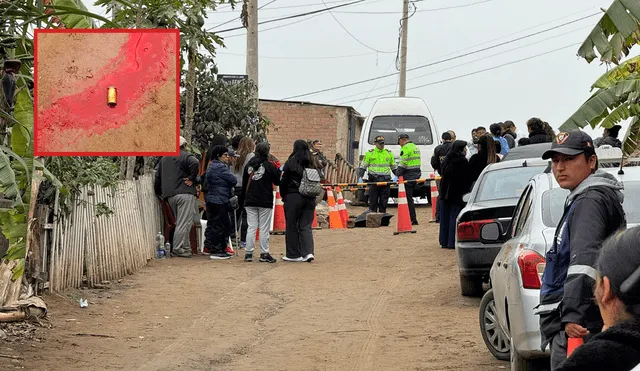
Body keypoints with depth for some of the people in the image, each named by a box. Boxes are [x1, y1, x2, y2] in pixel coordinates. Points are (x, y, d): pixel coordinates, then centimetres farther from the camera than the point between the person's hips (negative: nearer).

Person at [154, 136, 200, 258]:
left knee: (180, 222, 13)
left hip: (169, 196, 7)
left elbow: (157, 178, 19)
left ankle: (185, 247, 13)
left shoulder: (163, 159, 20)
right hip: (185, 193, -7)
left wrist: (159, 193, 26)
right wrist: (191, 178, -11)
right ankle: (178, 249, -10)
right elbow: (195, 163, -23)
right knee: (184, 222, -6)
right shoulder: (185, 156, -1)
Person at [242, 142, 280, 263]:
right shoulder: (269, 166, -9)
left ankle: (248, 253, 3)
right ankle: (264, 254, 3)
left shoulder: (249, 165, 6)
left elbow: (244, 184, 11)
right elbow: (277, 181, -1)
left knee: (251, 227, 6)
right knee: (264, 228, 1)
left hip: (250, 202, 4)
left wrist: (244, 199, 19)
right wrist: (278, 170, 15)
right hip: (265, 203, -4)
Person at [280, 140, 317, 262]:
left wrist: (283, 196, 7)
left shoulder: (290, 163, -7)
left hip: (293, 197, -3)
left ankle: (293, 254, 10)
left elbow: (284, 181, -4)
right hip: (310, 198, 3)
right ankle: (308, 252, -8)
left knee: (292, 226, 6)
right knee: (306, 226, 7)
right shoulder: (312, 163, 1)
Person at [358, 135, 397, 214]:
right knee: (373, 200, -2)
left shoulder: (389, 153, 14)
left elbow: (394, 166, 22)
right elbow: (363, 166, 7)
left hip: (385, 180, 2)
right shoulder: (370, 153, 5)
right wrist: (360, 177, -4)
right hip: (374, 180, -2)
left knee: (384, 201, 3)